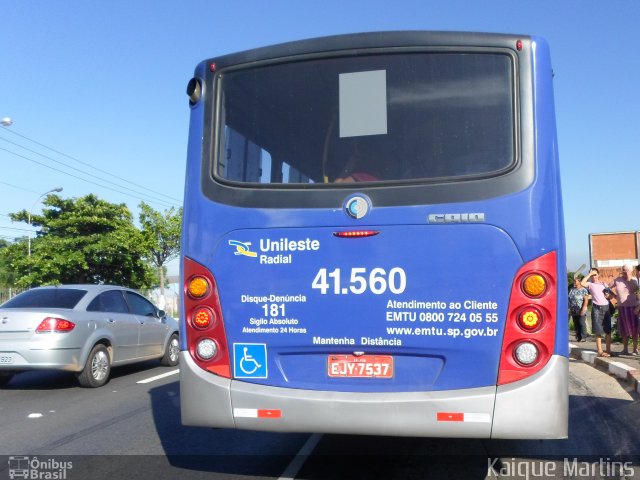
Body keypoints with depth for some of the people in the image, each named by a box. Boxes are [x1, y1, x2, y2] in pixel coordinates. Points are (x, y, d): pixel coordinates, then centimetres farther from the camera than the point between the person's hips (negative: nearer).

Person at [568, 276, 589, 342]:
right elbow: (569, 299, 17)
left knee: (582, 323, -7)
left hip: (581, 311, -6)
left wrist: (583, 309, -20)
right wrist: (569, 308, 14)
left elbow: (586, 300, -12)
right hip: (574, 311, 6)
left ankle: (583, 337, -3)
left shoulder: (583, 290, -5)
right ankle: (578, 337, 12)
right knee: (576, 324, 7)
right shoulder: (572, 289, 13)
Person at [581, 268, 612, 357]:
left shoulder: (604, 284, 16)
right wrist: (589, 274, -9)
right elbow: (582, 283, -15)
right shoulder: (590, 284, 7)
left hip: (606, 307, 3)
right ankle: (600, 351, 1)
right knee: (598, 331, -2)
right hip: (596, 308, -3)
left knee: (608, 330, 4)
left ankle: (608, 350, 11)